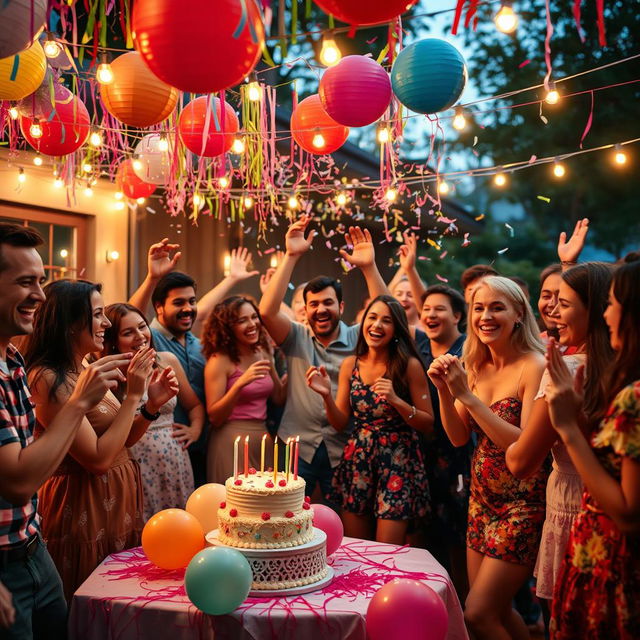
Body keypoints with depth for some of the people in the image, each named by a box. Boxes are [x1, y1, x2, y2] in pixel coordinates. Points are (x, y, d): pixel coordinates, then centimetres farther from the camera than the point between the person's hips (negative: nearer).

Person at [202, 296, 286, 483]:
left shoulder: (263, 353, 7)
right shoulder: (220, 360, -10)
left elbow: (279, 398, 13)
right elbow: (214, 417, -14)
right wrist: (240, 384, -25)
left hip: (263, 439, 6)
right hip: (231, 443, -6)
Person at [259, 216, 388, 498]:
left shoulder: (357, 337, 3)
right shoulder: (296, 337, 2)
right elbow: (267, 311, -14)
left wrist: (369, 267, -23)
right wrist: (291, 256, -18)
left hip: (342, 450, 0)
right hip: (297, 446, 0)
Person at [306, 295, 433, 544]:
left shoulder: (409, 365, -8)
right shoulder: (350, 364, 3)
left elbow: (428, 424, -6)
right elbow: (340, 423, 6)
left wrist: (397, 401, -20)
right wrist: (326, 395, -11)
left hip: (397, 461, -4)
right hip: (357, 460, 4)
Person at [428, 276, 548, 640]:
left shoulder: (534, 367, -16)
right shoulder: (476, 366, 5)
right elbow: (459, 437, 5)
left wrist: (468, 395, -24)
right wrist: (444, 390, -12)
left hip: (521, 506, -7)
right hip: (482, 499, 7)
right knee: (497, 610, 15)